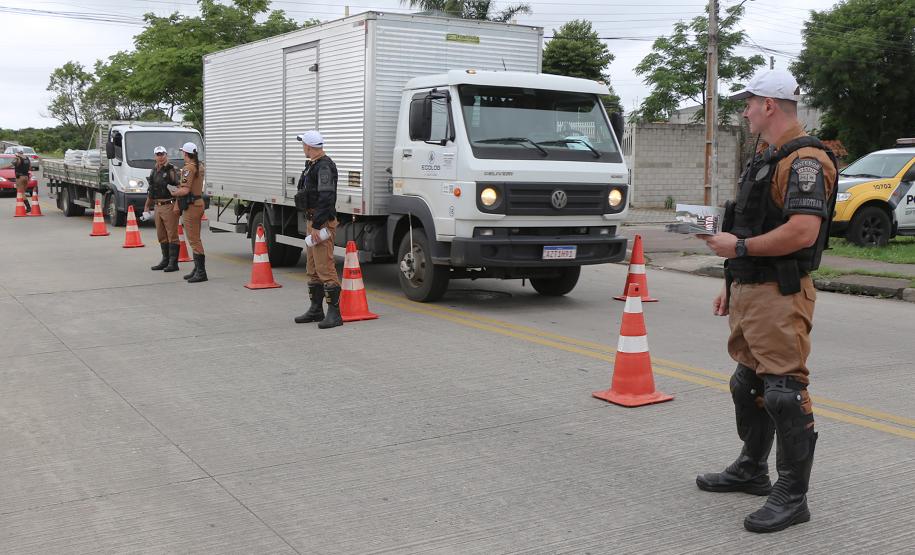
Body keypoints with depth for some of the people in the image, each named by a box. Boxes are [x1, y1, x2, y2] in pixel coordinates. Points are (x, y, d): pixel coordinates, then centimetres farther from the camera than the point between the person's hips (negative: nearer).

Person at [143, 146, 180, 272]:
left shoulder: (171, 170, -8)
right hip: (158, 207, 8)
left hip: (169, 206, -8)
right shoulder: (154, 172, 16)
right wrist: (146, 208, 25)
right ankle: (165, 260, 22)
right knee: (161, 236, 13)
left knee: (172, 235, -5)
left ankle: (173, 263, -3)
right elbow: (151, 192, 25)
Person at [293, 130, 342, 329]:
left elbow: (326, 198, -23)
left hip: (322, 223, -11)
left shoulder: (324, 166, -15)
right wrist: (312, 224, 19)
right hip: (313, 221, 11)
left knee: (325, 267, -12)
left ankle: (334, 313, -11)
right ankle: (316, 309, 24)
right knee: (313, 268, 15)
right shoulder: (313, 165, 18)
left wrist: (316, 225, -24)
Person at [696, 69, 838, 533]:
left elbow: (802, 233, -26)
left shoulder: (805, 160, -15)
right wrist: (732, 284, 21)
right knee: (748, 383, 19)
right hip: (748, 291, 11)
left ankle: (791, 497, 3)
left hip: (780, 296, -11)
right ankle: (752, 470, 35)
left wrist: (738, 247, -17)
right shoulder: (766, 159, 18)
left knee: (784, 392, -7)